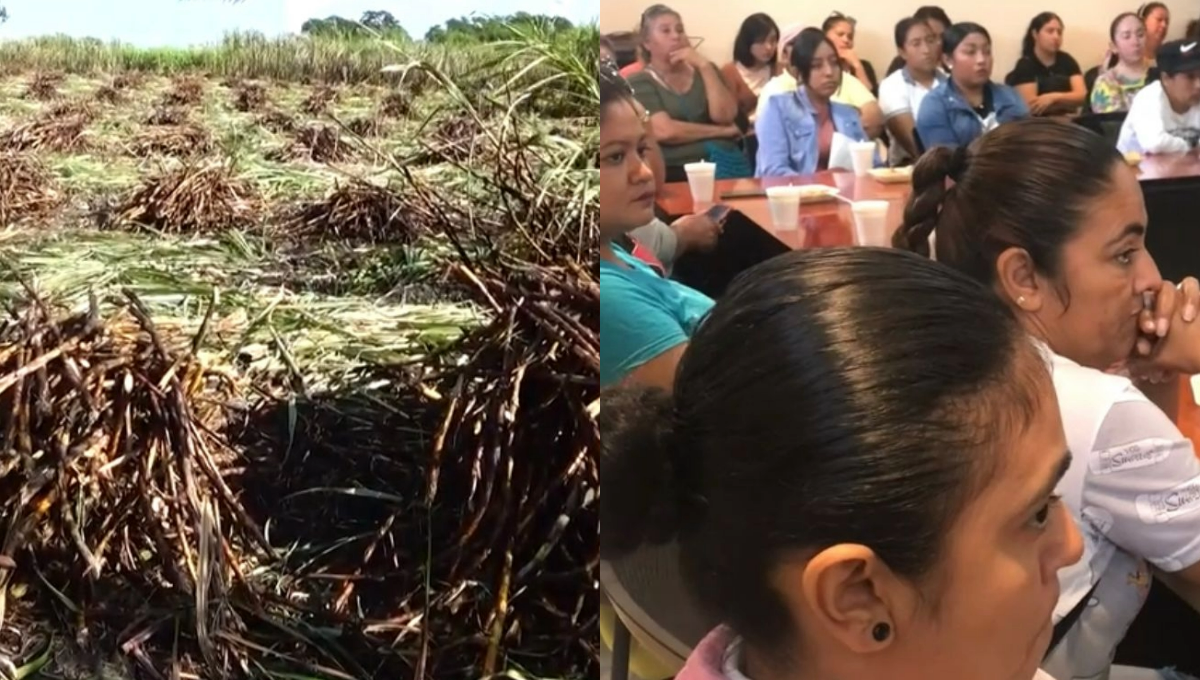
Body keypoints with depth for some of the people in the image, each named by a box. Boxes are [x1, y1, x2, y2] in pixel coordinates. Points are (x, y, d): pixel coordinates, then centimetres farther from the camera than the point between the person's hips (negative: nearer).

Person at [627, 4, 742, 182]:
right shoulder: (639, 83, 4)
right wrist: (722, 132, -2)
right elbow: (665, 131, -11)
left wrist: (705, 66, -4)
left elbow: (724, 116, 3)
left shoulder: (704, 71, 19)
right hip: (675, 171, -4)